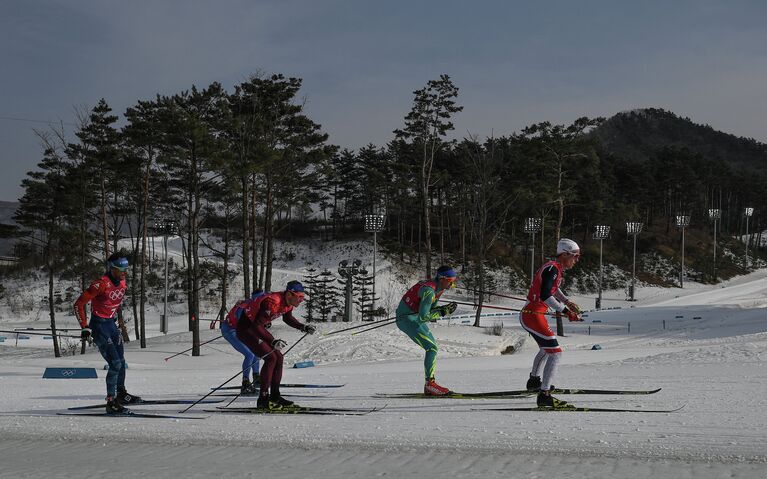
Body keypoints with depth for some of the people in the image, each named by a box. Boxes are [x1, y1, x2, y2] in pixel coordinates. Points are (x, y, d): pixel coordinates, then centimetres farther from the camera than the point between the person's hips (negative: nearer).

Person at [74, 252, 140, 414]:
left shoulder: (122, 283, 2)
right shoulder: (101, 284, -22)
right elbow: (79, 304, -18)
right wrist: (85, 327, -18)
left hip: (111, 324, 8)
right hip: (99, 326, -8)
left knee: (121, 361, 15)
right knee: (115, 363, -14)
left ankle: (121, 394, 33)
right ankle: (111, 402, -10)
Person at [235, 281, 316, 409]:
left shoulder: (289, 302, -4)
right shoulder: (273, 302, -33)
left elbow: (288, 318, 18)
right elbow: (256, 326, -33)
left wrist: (304, 327, 7)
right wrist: (272, 341, -39)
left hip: (257, 327, 9)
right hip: (246, 328, -9)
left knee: (278, 357, 3)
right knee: (270, 358, -18)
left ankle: (275, 396, 10)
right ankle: (263, 399, -15)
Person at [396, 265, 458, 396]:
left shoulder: (439, 287, 2)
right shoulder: (429, 291, -28)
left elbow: (431, 308, 12)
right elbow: (423, 317, -29)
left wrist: (444, 309, -7)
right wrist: (443, 312, -22)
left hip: (415, 318, 10)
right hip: (407, 320, -10)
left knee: (433, 346, 9)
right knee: (432, 348, -15)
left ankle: (429, 385, 11)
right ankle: (429, 383, -13)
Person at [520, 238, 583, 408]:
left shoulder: (557, 268, 11)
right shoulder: (552, 269, -19)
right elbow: (545, 296, -31)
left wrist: (566, 301, 29)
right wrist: (566, 311, -31)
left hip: (530, 315, 11)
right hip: (533, 316, -11)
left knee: (546, 349, 33)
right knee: (555, 352, -17)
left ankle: (534, 381, 52)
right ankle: (544, 395, -21)